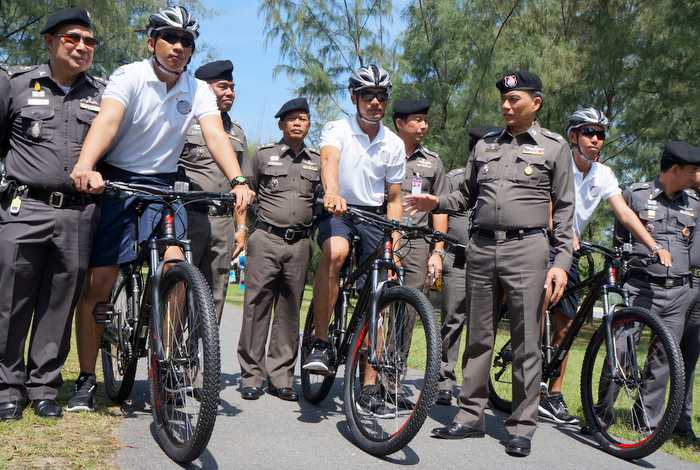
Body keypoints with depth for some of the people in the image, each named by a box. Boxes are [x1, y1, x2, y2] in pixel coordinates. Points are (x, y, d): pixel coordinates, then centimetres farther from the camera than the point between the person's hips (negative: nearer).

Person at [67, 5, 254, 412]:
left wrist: (238, 181, -34)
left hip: (163, 186, 2)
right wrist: (85, 165, -46)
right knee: (99, 283, -3)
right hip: (116, 181, -2)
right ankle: (87, 381, 10)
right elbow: (107, 119, -27)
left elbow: (216, 134, -15)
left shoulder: (198, 91, 0)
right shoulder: (130, 76, -10)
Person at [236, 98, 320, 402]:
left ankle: (281, 377, 13)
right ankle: (251, 375, 3)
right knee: (257, 305, -4)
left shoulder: (317, 161, 14)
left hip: (300, 243, 2)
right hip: (266, 239, -2)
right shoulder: (264, 155, 8)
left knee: (289, 311, 5)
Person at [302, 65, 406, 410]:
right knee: (335, 252, -38)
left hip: (373, 216, 3)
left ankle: (369, 382, 8)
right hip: (337, 211, -3)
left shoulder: (394, 145, 6)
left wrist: (395, 234, -3)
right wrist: (332, 193, -50)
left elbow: (393, 197, 11)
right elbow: (329, 158, -28)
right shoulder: (337, 130, -5)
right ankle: (320, 342, -26)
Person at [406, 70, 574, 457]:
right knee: (478, 338, 9)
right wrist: (436, 203, 0)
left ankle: (522, 427, 9)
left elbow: (564, 209, 2)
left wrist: (562, 261, -6)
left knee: (525, 343, -1)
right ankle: (470, 416, 17)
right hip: (481, 248, 4)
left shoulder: (554, 147, 5)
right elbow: (467, 196, 20)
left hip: (526, 249, -4)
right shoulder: (485, 146, 15)